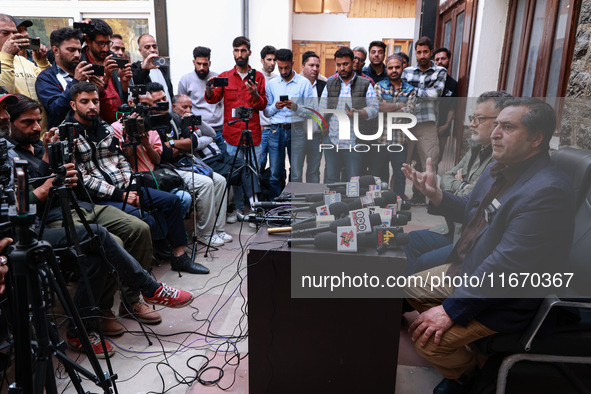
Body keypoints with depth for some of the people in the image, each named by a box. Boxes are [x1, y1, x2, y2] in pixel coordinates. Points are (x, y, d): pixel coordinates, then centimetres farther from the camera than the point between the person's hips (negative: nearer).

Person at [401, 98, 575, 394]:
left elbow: (506, 265, -31)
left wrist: (451, 308, -26)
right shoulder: (499, 168, 1)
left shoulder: (547, 191, -29)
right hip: (469, 270, 10)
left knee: (428, 339, -17)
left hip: (505, 300, -9)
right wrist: (435, 194, -4)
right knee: (412, 290, 16)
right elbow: (471, 211, 15)